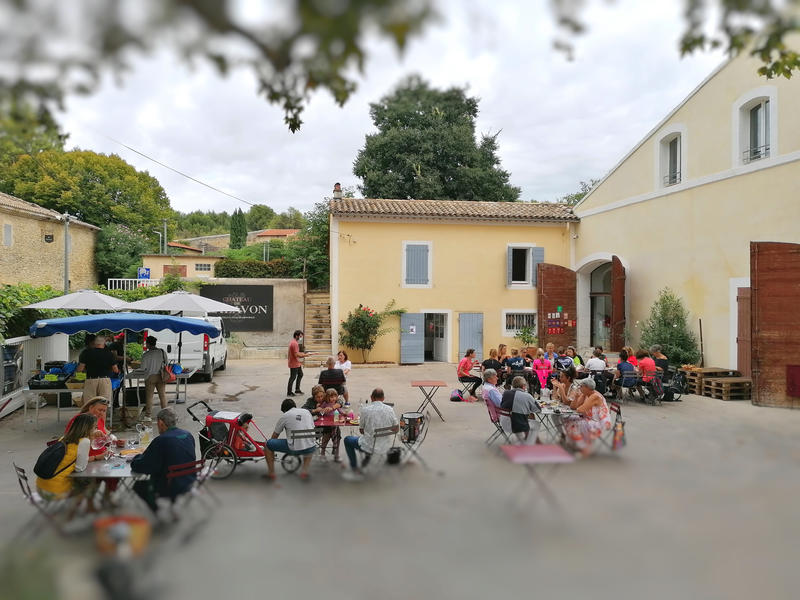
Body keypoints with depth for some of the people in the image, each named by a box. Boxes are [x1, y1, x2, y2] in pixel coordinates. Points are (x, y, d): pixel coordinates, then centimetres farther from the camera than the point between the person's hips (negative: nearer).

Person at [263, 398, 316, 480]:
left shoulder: (285, 416, 6)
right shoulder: (307, 412, 16)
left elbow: (275, 435, 17)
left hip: (294, 448, -4)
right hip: (310, 448, 4)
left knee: (268, 444, 15)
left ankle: (271, 473, 21)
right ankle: (304, 471, 24)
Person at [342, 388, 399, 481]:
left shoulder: (365, 409, -13)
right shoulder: (390, 409, -7)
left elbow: (361, 431, -2)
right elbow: (396, 430, 3)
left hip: (369, 447, -4)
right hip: (385, 447, 4)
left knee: (347, 440, 23)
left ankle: (355, 470, 20)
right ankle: (368, 459, 48)